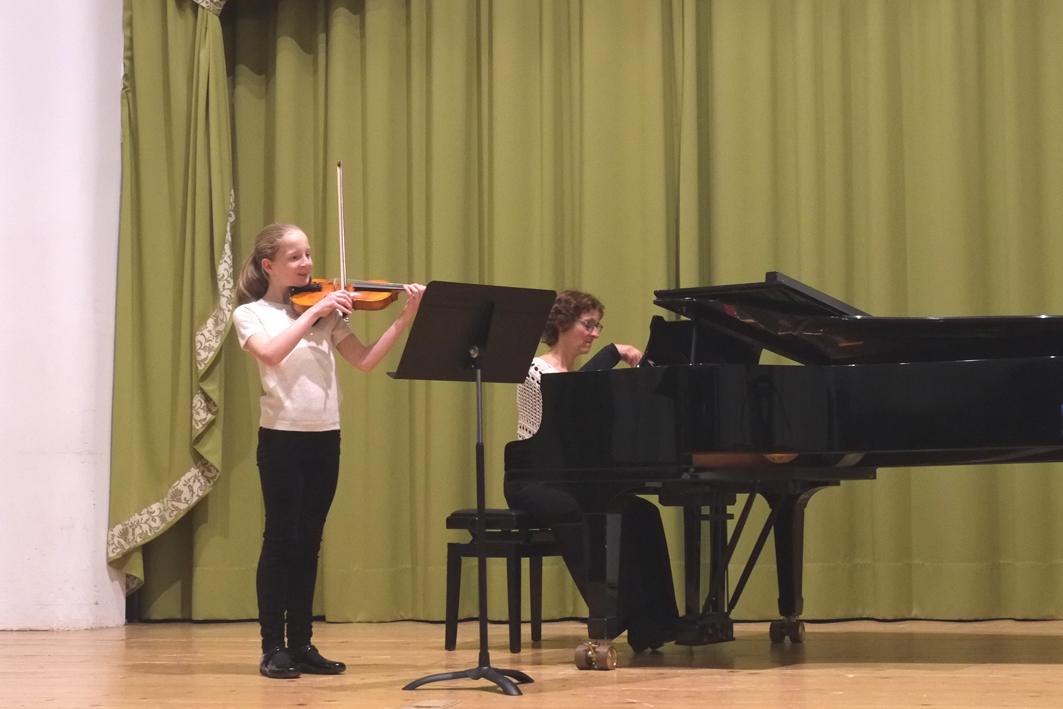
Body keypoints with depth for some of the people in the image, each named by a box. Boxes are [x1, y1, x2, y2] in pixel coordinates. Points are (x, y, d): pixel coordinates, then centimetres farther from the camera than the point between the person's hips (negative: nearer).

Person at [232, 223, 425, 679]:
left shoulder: (328, 313, 11)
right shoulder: (251, 314, 0)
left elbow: (364, 361, 1)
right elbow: (271, 354, -21)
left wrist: (405, 319, -9)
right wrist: (313, 312, -22)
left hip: (325, 437, 4)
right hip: (281, 436, -4)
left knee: (308, 542, 9)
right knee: (280, 539, -2)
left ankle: (301, 645, 16)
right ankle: (273, 648, 4)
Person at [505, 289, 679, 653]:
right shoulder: (535, 370, -7)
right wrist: (614, 353, -25)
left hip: (566, 482, 7)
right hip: (534, 483, -7)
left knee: (643, 513, -18)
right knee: (616, 514, -31)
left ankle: (649, 623, -18)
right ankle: (618, 617, -24)